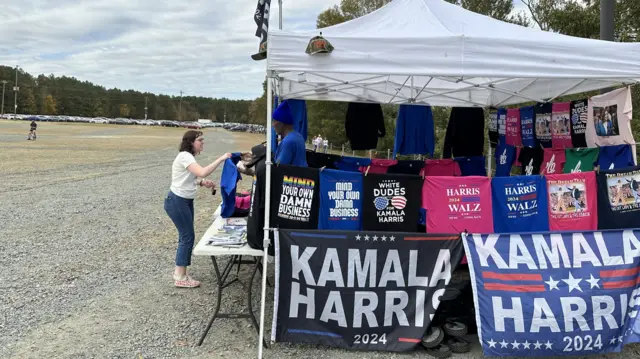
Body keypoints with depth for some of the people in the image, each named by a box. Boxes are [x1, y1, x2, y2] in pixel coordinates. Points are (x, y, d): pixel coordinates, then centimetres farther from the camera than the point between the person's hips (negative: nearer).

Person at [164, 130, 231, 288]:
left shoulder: (189, 156, 13)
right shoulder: (185, 156, -19)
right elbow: (203, 172, -34)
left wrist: (202, 183, 0)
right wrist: (221, 159, -29)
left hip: (185, 201, 10)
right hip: (177, 202, -10)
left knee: (186, 236, 13)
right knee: (188, 236, -6)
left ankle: (179, 273, 23)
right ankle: (181, 278, 3)